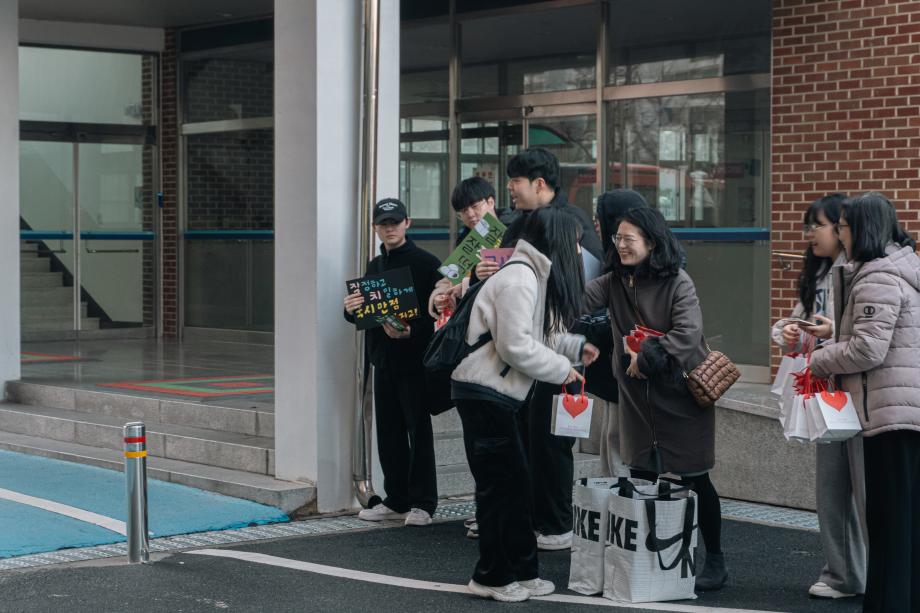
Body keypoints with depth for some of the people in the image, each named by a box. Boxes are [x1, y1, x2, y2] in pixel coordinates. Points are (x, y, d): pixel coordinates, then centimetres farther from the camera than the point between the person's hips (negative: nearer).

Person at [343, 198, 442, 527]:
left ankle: (422, 503, 4)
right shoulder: (374, 266, 16)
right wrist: (350, 310, -5)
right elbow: (363, 315, 18)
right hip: (383, 360, 7)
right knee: (388, 432, 10)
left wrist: (411, 330, -27)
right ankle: (396, 500, 19)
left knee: (418, 431, -2)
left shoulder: (425, 263, -6)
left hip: (415, 361, -7)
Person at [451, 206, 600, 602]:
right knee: (500, 484, -2)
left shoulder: (534, 275, 14)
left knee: (513, 483, 12)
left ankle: (521, 571, 18)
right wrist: (563, 370, -13)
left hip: (496, 393, 10)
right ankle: (492, 576, 9)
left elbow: (537, 335, 16)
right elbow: (516, 346, -23)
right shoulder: (520, 278, -19)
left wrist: (576, 347, 5)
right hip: (483, 392, -10)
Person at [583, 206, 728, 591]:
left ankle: (714, 561, 14)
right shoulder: (615, 282, 4)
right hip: (638, 397, 5)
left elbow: (688, 335, -23)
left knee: (694, 480, 2)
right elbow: (580, 299, -12)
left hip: (681, 396, -5)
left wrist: (645, 359, -20)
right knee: (641, 478, 11)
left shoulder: (678, 283, -12)